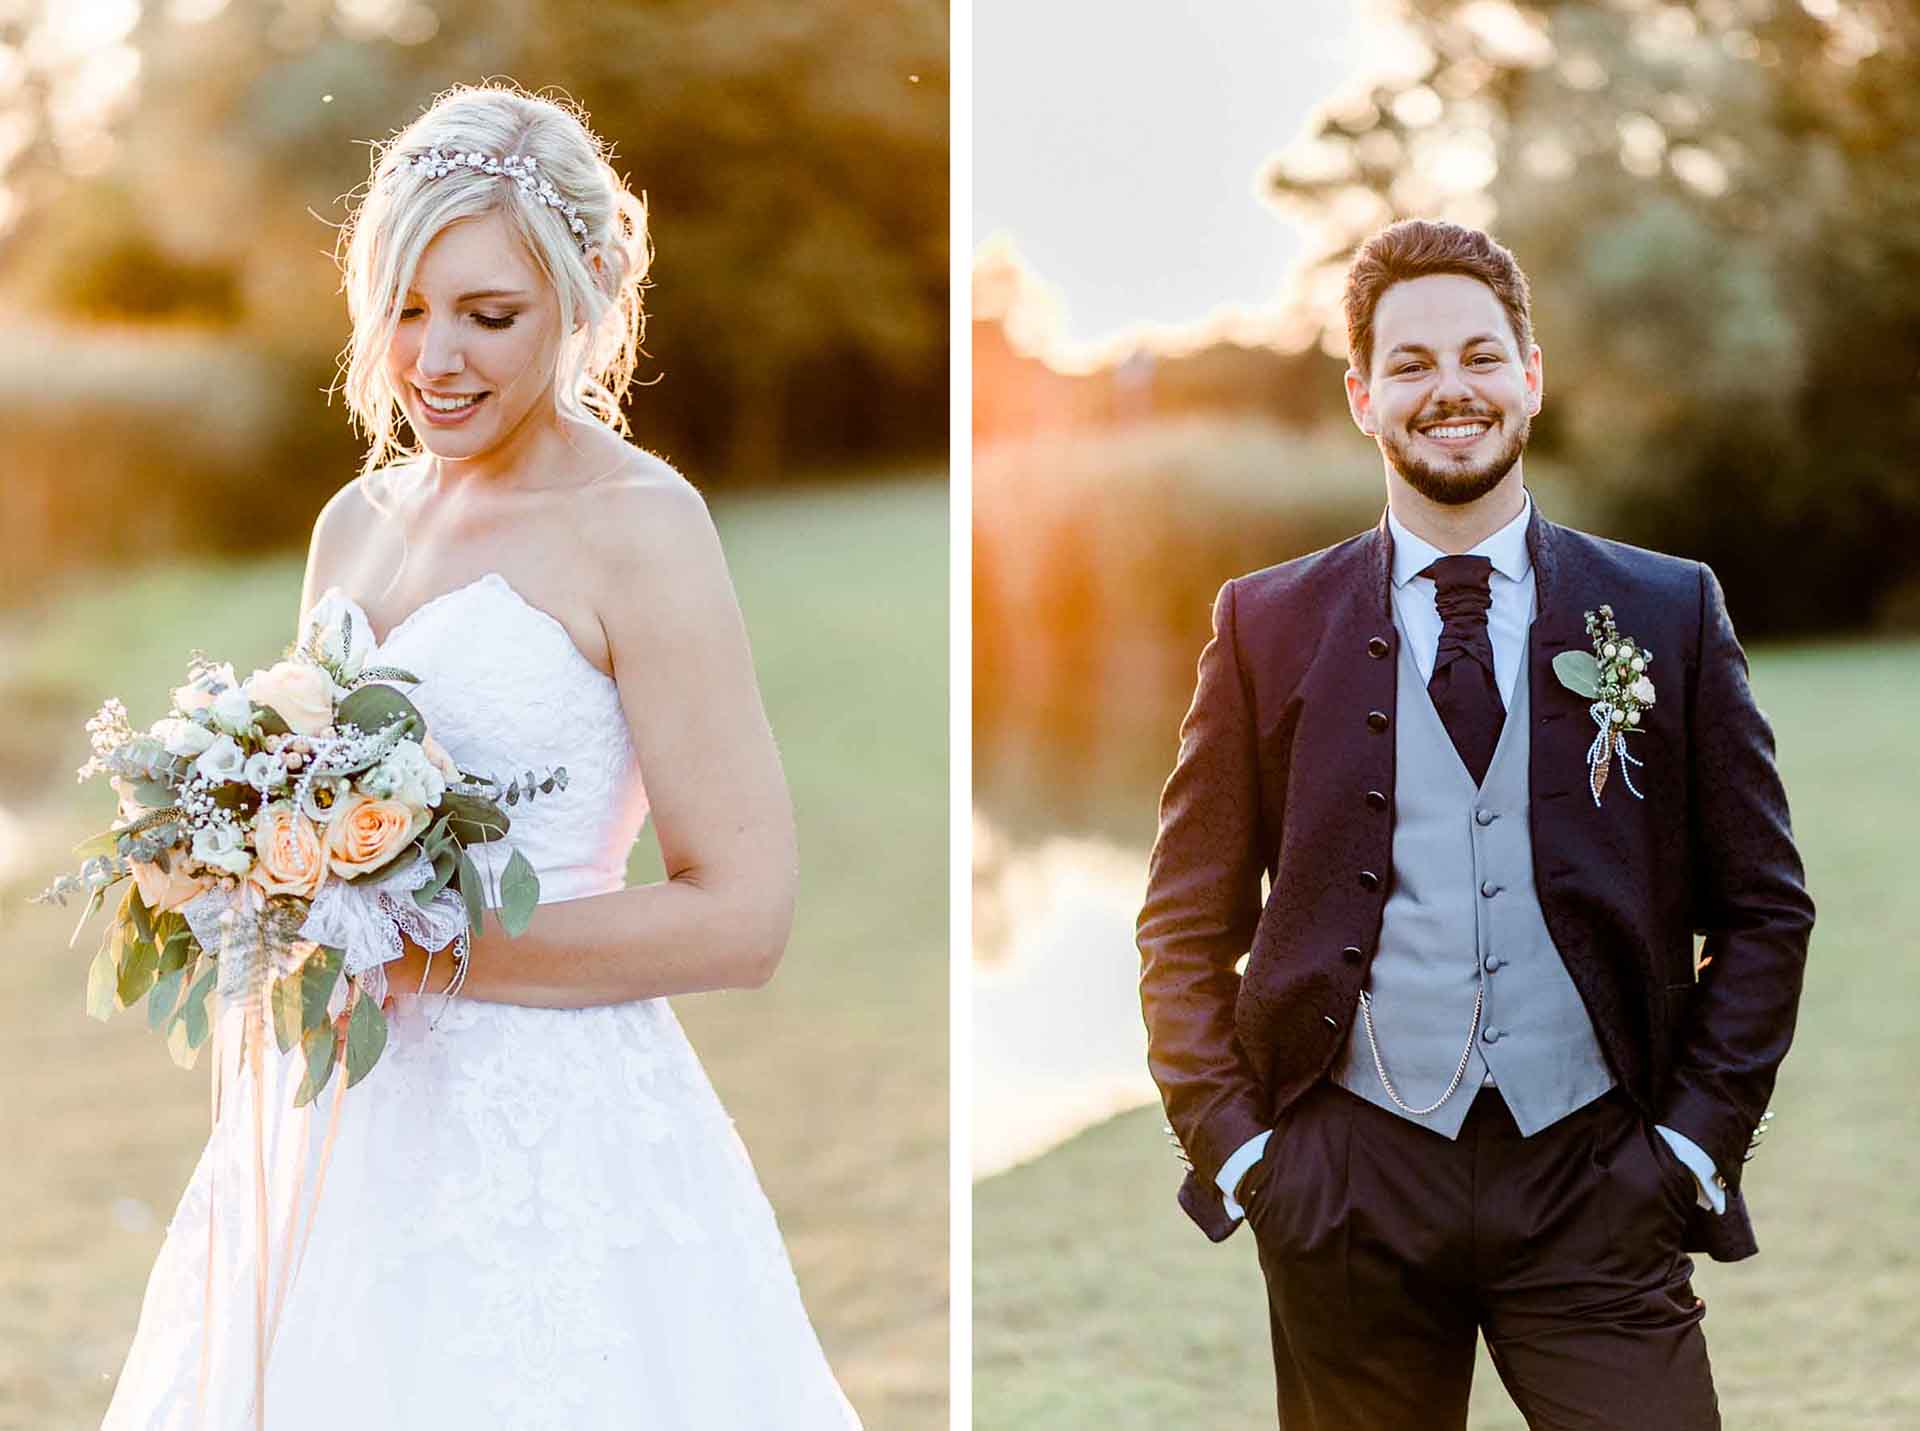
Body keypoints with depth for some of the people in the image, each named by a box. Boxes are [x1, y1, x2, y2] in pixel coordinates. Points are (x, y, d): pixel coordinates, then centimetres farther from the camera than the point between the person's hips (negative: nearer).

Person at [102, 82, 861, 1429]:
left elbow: (742, 915, -14)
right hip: (333, 1129, 6)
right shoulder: (357, 522, 11)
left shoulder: (637, 525, -10)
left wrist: (424, 956, -16)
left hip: (538, 1152, -6)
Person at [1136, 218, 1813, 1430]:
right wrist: (1232, 1145, -3)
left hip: (1597, 1189, 0)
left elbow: (1763, 909, 7)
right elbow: (1188, 927, 6)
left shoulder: (1671, 611, 4)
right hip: (1350, 1186, 0)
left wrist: (1696, 1140, -1)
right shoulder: (1267, 625, 4)